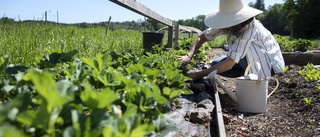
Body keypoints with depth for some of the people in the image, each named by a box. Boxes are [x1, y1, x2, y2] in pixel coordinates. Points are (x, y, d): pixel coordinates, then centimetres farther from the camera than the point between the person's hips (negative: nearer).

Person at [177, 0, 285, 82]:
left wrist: (198, 75, -36)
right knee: (215, 65, -8)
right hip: (251, 58, 7)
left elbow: (229, 64, -38)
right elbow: (202, 37, -10)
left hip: (270, 62, -7)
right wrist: (189, 56, -28)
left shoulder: (249, 28, -35)